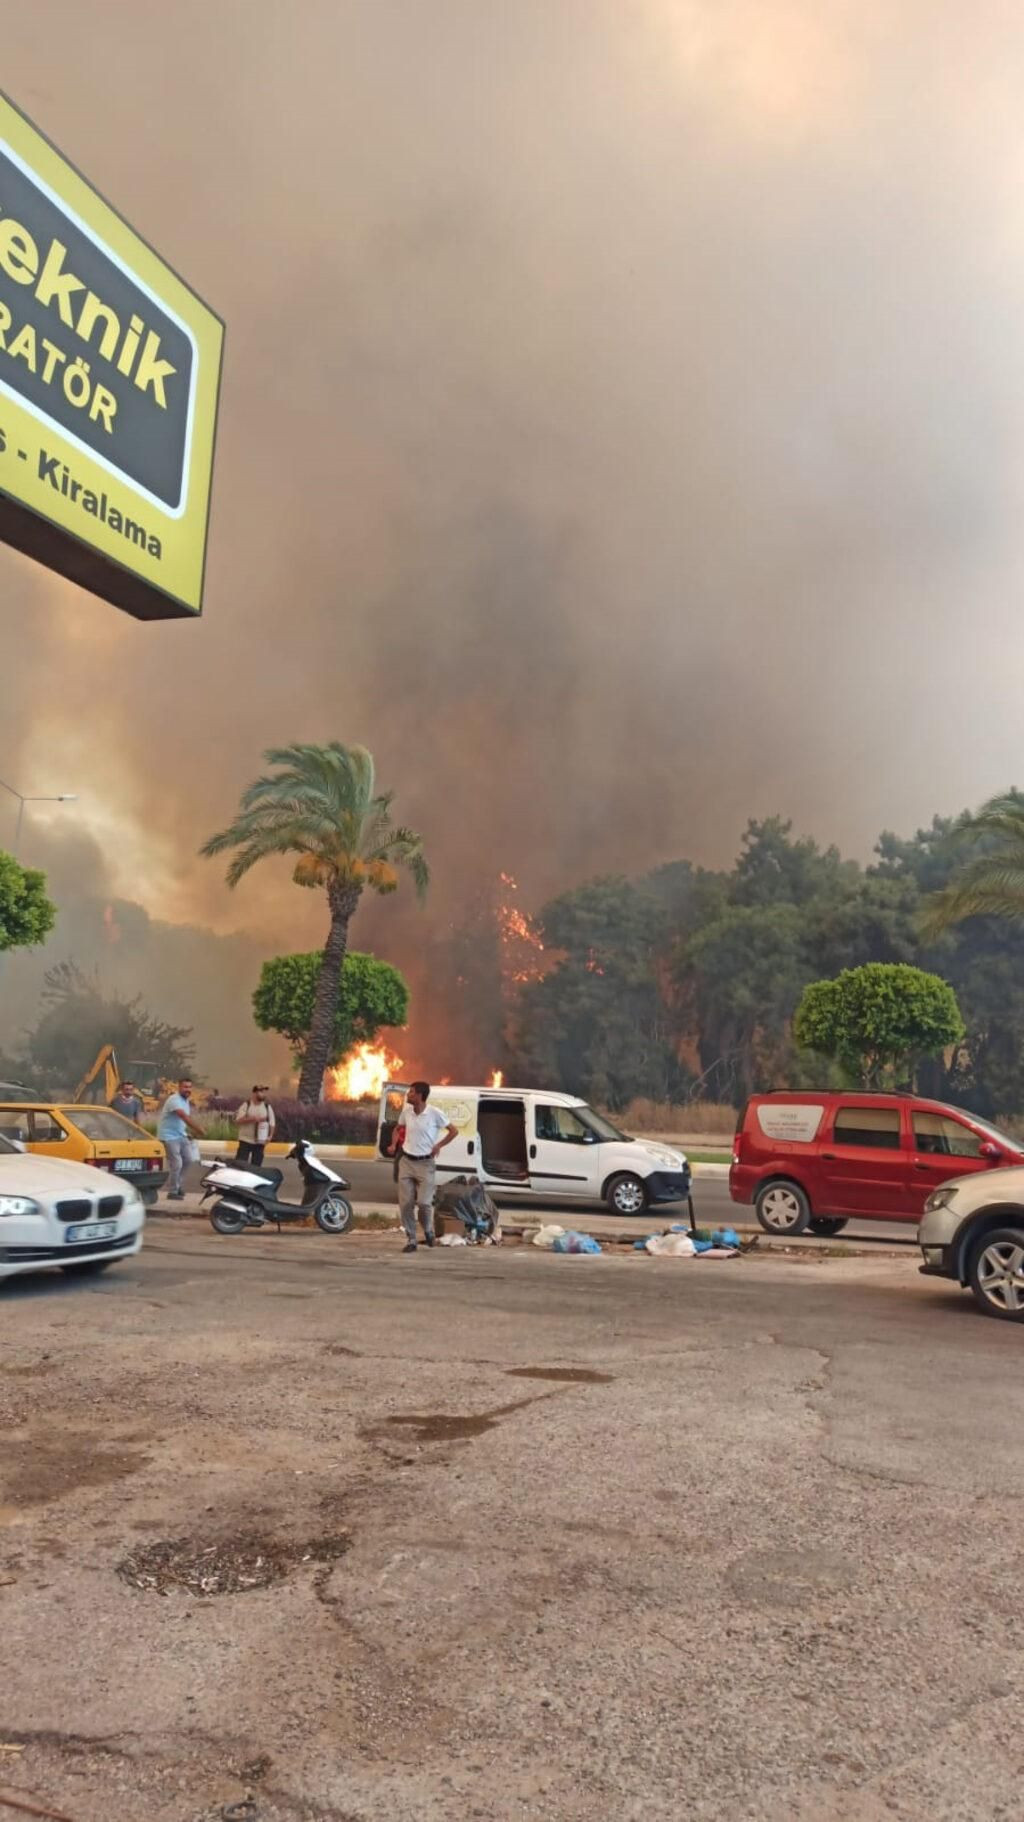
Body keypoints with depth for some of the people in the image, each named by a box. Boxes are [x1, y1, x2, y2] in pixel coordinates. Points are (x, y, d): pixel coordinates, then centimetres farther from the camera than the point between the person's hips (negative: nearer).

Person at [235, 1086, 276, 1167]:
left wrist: (270, 1136, -7)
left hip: (260, 1142, 2)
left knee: (256, 1166, 5)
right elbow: (238, 1121, -9)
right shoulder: (246, 1105, -1)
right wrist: (252, 1119, -22)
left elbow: (272, 1124, 8)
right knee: (239, 1163, -6)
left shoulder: (268, 1107, 6)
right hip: (245, 1141, -2)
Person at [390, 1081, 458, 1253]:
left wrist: (438, 1145, -9)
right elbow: (398, 1128, 21)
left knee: (424, 1202, -11)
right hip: (406, 1162, 4)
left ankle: (428, 1232, 19)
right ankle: (410, 1240, 12)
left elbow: (454, 1131, -2)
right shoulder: (406, 1111, 2)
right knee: (405, 1203, 0)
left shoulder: (435, 1113, -10)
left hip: (425, 1163, -4)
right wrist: (394, 1144, 3)